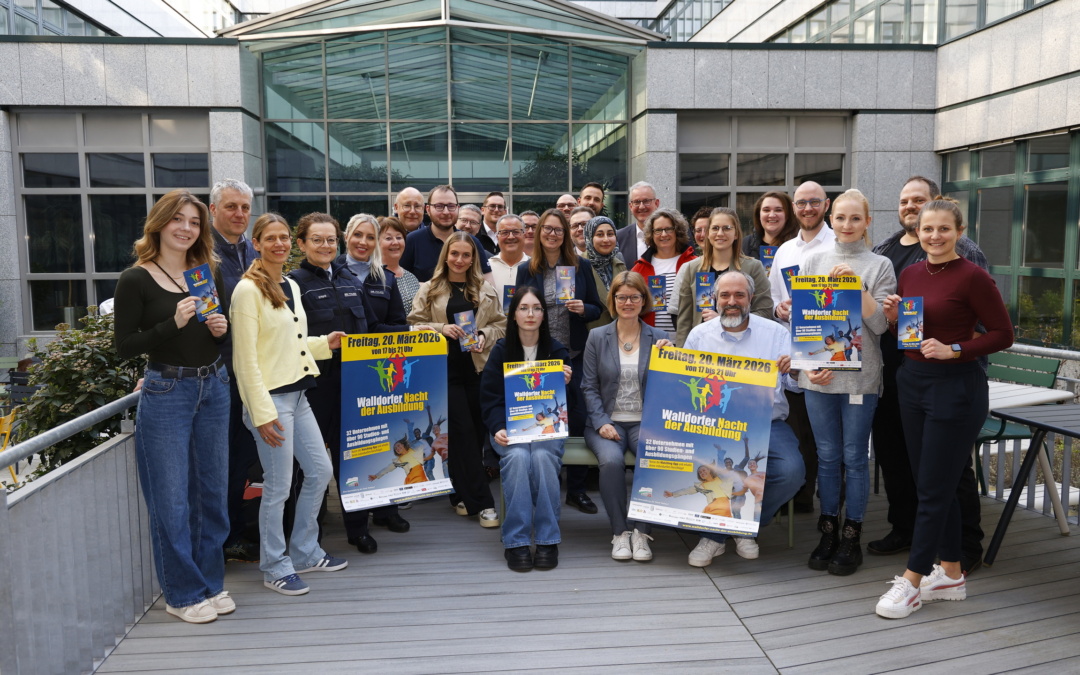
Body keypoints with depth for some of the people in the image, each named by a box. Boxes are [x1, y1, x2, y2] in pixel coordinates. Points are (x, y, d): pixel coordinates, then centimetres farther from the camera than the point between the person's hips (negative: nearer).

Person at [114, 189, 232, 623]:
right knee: (171, 500, 2)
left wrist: (222, 328, -5)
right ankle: (183, 593, 17)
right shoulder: (137, 279, -7)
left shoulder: (208, 275, 8)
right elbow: (125, 346, -10)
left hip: (213, 388, 5)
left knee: (212, 491, 12)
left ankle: (210, 583, 26)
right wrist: (174, 323, -22)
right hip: (165, 393, -5)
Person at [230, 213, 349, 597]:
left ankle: (304, 552, 30)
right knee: (278, 487, 0)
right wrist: (262, 412, -19)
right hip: (270, 398, -8)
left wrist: (325, 344, 8)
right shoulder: (248, 290, -12)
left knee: (320, 472, 14)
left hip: (297, 395, 9)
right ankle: (274, 567, 18)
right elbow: (246, 359, -16)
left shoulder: (291, 286, 12)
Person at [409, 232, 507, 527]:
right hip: (445, 368, -2)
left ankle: (463, 494, 24)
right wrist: (441, 328, -14)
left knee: (477, 431, 6)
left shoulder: (485, 289, 10)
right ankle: (482, 502, -2)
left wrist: (485, 335, -9)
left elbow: (501, 324, 10)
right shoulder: (429, 289, 5)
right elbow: (415, 325, 2)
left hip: (479, 367, 3)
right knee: (463, 431, -6)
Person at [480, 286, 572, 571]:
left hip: (547, 426, 1)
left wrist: (565, 383, -16)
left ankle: (547, 539, -22)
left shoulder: (557, 350, 5)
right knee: (517, 457, -32)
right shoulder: (501, 350, 3)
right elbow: (490, 397, -1)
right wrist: (497, 429, -18)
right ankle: (516, 541, -25)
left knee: (543, 457, -32)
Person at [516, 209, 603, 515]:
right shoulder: (526, 270, 3)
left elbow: (596, 309, 6)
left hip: (575, 355, 0)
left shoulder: (582, 266, 3)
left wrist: (583, 309, -15)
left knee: (577, 419, 2)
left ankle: (576, 489, 16)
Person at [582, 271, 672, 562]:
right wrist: (602, 423, -10)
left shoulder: (658, 338, 9)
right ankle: (619, 532, -13)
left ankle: (642, 531, -13)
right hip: (607, 421, 0)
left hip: (645, 421, 1)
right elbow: (589, 387, 3)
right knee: (611, 460, -32)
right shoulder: (597, 337, 7)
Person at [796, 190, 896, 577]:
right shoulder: (814, 262, 9)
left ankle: (852, 538, 16)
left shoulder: (880, 266, 2)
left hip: (860, 376, -2)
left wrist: (856, 285, -14)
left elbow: (880, 324, -5)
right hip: (818, 375, 2)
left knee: (855, 457, 4)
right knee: (827, 456, 9)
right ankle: (828, 532, 21)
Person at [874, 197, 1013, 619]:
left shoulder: (972, 277, -11)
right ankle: (951, 575, 27)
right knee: (932, 484, 13)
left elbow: (1003, 334, -9)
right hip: (912, 382, 7)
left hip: (955, 387, -7)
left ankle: (912, 583, 7)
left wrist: (953, 350, -19)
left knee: (934, 487, -1)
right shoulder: (910, 274, 9)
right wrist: (892, 318, -4)